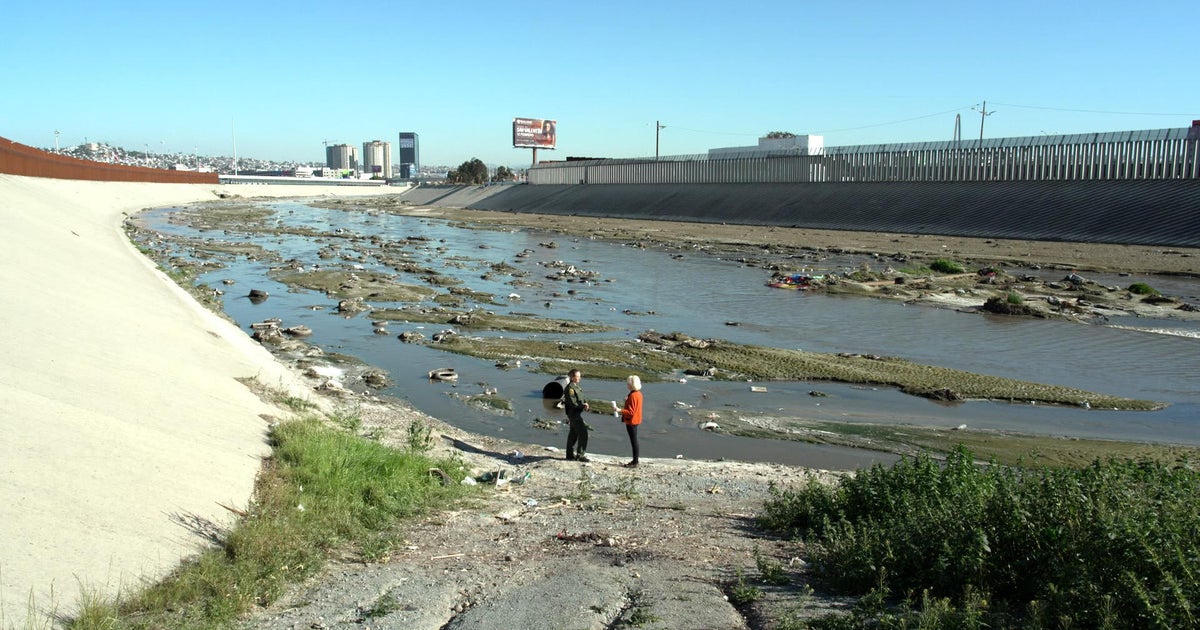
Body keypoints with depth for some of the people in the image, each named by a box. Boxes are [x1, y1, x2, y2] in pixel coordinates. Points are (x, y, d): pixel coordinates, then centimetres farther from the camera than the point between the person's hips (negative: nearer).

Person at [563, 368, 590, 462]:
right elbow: (572, 403, -21)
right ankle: (581, 455, -8)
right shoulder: (570, 387, -17)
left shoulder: (576, 386, 13)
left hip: (577, 413, 10)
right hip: (573, 413, -10)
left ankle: (570, 454, 25)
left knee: (573, 433, 16)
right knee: (583, 433, -11)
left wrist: (584, 405, -2)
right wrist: (583, 406, -17)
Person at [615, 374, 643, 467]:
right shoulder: (638, 393, 9)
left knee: (633, 441, -3)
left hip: (631, 421, -10)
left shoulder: (633, 395, -22)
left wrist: (620, 410, -27)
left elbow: (631, 411, -24)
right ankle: (635, 460, 24)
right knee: (634, 441, 16)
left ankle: (635, 463, 2)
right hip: (635, 420, 10)